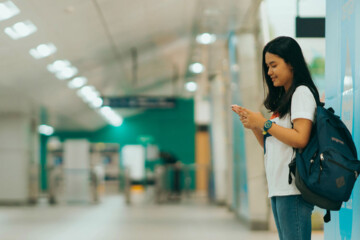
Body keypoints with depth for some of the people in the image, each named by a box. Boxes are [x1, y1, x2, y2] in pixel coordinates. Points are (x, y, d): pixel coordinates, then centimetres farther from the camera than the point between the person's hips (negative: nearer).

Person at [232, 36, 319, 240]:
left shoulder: (302, 93, -5)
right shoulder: (283, 98, 23)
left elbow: (300, 139, -18)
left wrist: (264, 123, -12)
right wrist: (254, 125, 6)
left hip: (294, 189, -10)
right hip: (279, 188, 10)